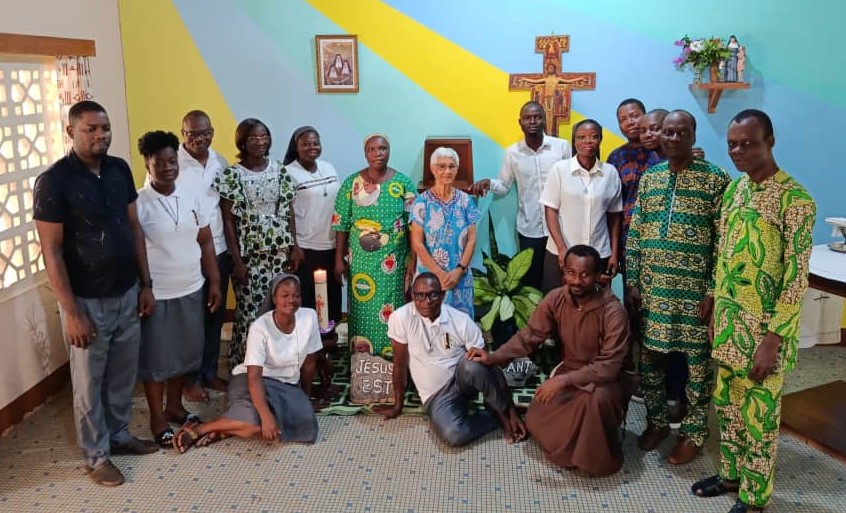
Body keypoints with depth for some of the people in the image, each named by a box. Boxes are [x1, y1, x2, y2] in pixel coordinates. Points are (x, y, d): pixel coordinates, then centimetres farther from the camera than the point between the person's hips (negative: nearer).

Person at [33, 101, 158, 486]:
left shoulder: (120, 170, 2)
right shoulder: (53, 181, -16)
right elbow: (51, 252, -16)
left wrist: (146, 284, 7)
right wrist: (72, 312, -17)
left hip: (127, 294, 6)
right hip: (88, 301, -5)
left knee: (123, 374, 19)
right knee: (89, 383, 11)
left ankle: (119, 435, 40)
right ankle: (96, 455, 27)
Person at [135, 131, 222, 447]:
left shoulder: (190, 198, 3)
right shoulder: (138, 204, -13)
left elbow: (206, 243, 9)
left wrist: (214, 282, 7)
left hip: (191, 291, 6)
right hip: (156, 295, -5)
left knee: (184, 352, 17)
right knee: (156, 358, 7)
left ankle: (174, 406, 36)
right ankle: (157, 419, 23)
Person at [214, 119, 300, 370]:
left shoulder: (281, 171, 6)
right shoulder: (231, 175, -5)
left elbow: (289, 212, 11)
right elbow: (228, 221, -6)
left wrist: (294, 246, 4)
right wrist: (236, 260, -10)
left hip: (280, 252, 3)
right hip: (249, 255, -3)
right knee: (249, 312, 0)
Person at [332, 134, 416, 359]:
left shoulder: (403, 183, -2)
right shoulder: (352, 183, 0)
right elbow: (341, 224, 2)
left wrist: (413, 260, -5)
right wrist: (339, 259, 0)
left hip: (393, 262, -1)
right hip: (361, 261, 1)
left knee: (390, 311, 3)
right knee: (363, 310, 7)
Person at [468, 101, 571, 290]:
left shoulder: (562, 146, -4)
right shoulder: (512, 152, 1)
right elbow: (504, 187, 6)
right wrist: (488, 183, -14)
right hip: (529, 228, 1)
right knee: (531, 280, 12)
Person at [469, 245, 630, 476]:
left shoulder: (612, 310, -26)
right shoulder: (556, 299, -11)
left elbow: (610, 365, -29)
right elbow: (530, 335, -5)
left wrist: (564, 380, -38)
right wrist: (494, 357, -18)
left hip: (603, 378, -5)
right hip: (567, 372, 5)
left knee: (597, 398, -38)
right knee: (536, 420, -10)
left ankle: (598, 458, -11)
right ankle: (573, 447, 18)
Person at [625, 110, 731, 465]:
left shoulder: (716, 179, -6)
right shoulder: (649, 178, 7)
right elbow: (634, 234, 8)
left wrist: (713, 292, -12)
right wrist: (632, 282, 3)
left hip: (694, 291, -4)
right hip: (651, 288, 4)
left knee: (697, 363, 8)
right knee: (649, 356, 13)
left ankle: (694, 432, 24)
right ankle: (656, 421, 32)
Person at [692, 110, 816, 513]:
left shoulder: (795, 199, -17)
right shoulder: (733, 189, 6)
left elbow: (796, 277, -18)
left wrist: (772, 340, -19)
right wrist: (714, 310, 13)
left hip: (764, 327, -7)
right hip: (728, 320, 7)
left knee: (760, 415, 7)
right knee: (726, 403, 18)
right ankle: (731, 475, 37)